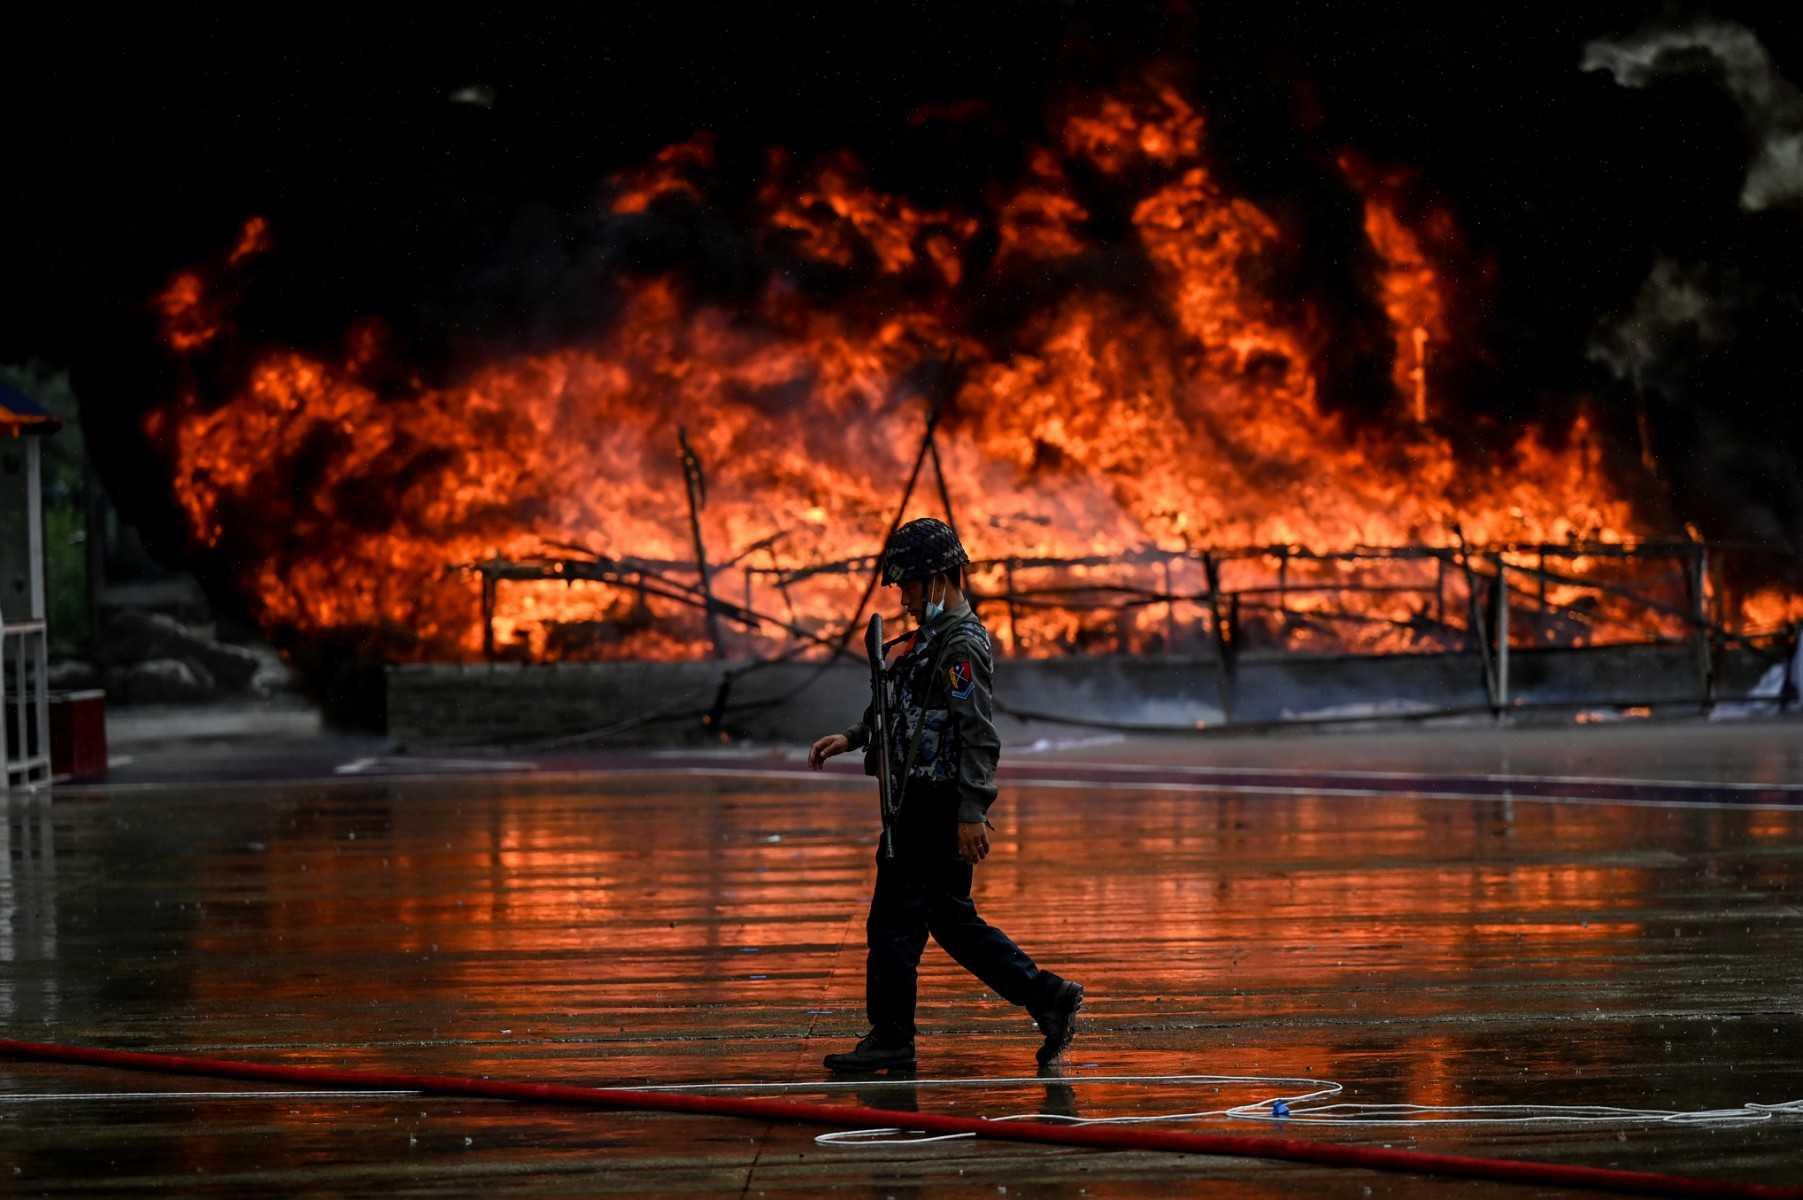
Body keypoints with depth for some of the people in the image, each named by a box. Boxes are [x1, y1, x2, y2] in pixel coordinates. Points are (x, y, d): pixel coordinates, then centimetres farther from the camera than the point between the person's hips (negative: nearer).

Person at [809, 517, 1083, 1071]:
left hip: (937, 807, -10)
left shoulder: (961, 645, -16)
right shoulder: (933, 636, 16)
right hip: (921, 801, 10)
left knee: (894, 919, -3)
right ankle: (1050, 999, 15)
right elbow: (904, 708, 29)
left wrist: (972, 812, -25)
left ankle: (891, 1039, 5)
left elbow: (978, 733, -21)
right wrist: (851, 737, 18)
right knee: (953, 920, 13)